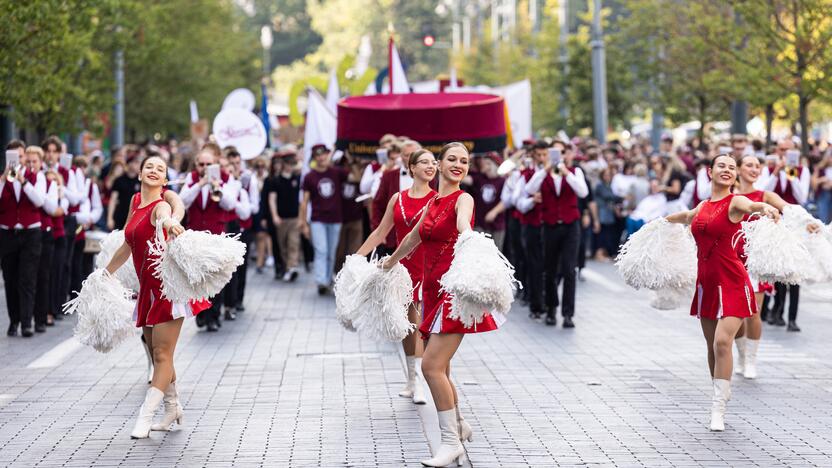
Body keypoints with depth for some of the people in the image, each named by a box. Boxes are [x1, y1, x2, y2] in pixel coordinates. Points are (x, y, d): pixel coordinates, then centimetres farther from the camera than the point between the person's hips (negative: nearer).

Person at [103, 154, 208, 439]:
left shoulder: (160, 205, -11)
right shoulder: (135, 201, 12)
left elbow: (165, 217, -38)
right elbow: (128, 246, 23)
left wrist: (169, 224, -62)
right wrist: (104, 276, 31)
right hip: (147, 288, 8)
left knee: (162, 354, -6)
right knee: (156, 353, 13)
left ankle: (145, 418, -6)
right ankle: (173, 408, 27)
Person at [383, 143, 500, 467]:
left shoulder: (462, 199, -7)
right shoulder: (433, 202, 14)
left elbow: (463, 222, -32)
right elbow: (414, 237, 31)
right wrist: (389, 263, 44)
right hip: (432, 289, 8)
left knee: (432, 365, -15)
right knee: (438, 367, 13)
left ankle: (452, 441, -7)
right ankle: (459, 426, 33)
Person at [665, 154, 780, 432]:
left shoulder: (734, 202, -6)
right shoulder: (703, 207, 12)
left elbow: (751, 206, -31)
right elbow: (687, 217, 36)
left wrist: (766, 208, -54)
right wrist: (662, 220, 54)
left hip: (731, 284, -6)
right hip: (706, 283, 6)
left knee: (722, 342, -17)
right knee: (713, 346, 9)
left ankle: (718, 409, -15)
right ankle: (719, 399, 19)